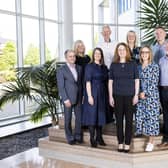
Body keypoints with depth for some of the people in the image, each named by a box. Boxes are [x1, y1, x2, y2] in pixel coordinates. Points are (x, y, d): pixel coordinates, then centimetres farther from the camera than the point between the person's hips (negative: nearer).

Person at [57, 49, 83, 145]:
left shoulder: (79, 68, 9)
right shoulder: (61, 70, -6)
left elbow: (81, 83, 11)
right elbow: (61, 87, -9)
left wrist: (82, 96, 5)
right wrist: (66, 100, -14)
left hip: (78, 98, 4)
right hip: (68, 99, -4)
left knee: (79, 117, 8)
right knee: (68, 119, 5)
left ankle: (78, 136, 24)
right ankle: (70, 138, 18)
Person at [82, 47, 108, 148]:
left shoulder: (104, 67, 10)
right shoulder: (89, 66, -5)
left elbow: (106, 82, 11)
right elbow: (87, 82, -11)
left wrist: (107, 95, 5)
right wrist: (89, 96, -18)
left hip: (102, 94, 5)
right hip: (93, 93, -5)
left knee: (100, 115, 10)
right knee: (92, 115, -1)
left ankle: (99, 137, 21)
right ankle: (92, 139, 7)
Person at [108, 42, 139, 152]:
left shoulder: (133, 64, 3)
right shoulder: (113, 65, 5)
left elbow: (137, 80, 3)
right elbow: (110, 81, 6)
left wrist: (136, 95, -3)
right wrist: (110, 96, 0)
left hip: (130, 96, -1)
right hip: (117, 96, 1)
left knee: (129, 120, 2)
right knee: (119, 120, 5)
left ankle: (127, 143, 12)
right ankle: (120, 143, 16)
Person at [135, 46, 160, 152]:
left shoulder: (155, 67, -3)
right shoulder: (139, 67, 10)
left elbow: (154, 83, -8)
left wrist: (145, 93, -11)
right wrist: (140, 93, -3)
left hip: (152, 96, -4)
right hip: (140, 96, 4)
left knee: (151, 117, -1)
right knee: (140, 117, 5)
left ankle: (151, 142, 7)